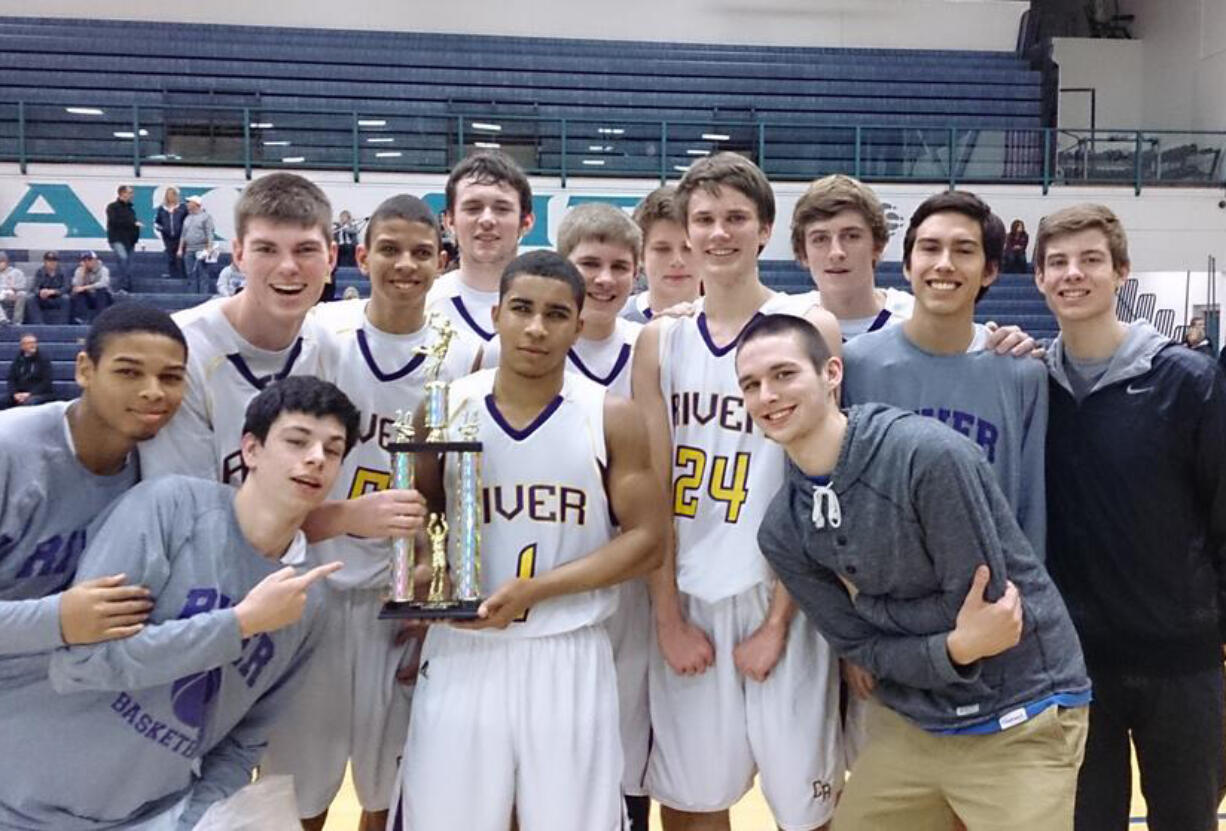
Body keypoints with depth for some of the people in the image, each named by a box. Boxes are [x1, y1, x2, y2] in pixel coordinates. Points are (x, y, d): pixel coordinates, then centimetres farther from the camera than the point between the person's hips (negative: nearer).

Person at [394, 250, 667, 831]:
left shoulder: (613, 419, -3)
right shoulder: (446, 409, 1)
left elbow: (646, 539, -5)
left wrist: (534, 590, -15)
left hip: (569, 656, -1)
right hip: (462, 650, 1)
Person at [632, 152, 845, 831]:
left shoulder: (809, 327, -4)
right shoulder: (659, 342, 5)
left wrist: (778, 621, -10)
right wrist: (668, 617, -2)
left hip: (777, 598, -3)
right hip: (687, 601, 3)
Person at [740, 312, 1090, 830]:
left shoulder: (929, 454, -23)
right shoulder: (782, 530, -4)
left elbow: (983, 609, -20)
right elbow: (861, 647, -5)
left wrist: (867, 602, -10)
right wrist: (954, 649, -22)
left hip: (1019, 721, -5)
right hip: (907, 723, 5)